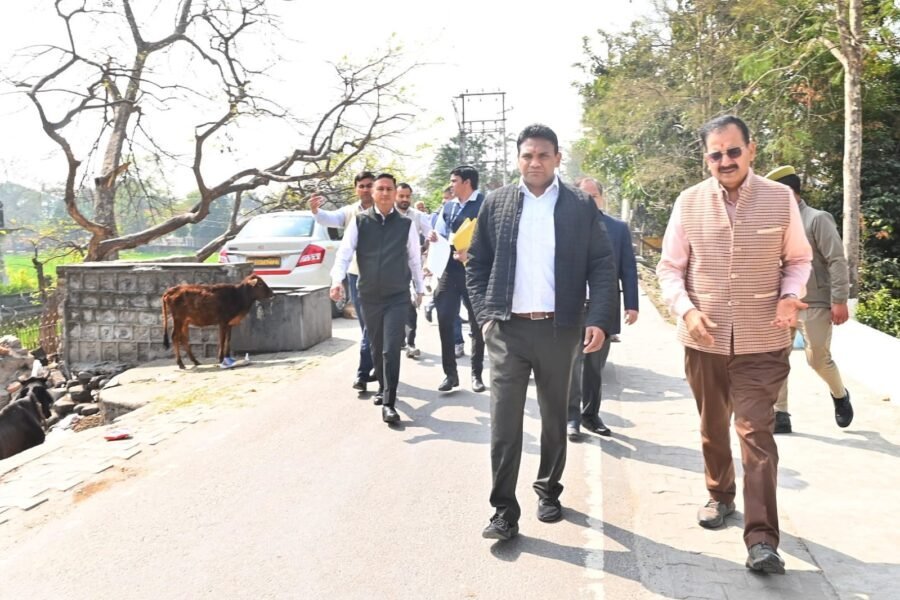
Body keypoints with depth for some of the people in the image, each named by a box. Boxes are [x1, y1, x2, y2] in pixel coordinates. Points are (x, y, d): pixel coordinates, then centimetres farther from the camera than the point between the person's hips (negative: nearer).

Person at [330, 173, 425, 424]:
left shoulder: (405, 224, 1)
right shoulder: (359, 221, 0)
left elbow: (414, 258, 9)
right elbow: (344, 252, -7)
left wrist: (419, 288, 16)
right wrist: (337, 280, -21)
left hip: (398, 297, -2)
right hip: (369, 296, 2)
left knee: (391, 350, -10)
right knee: (376, 348, 15)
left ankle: (388, 403, -5)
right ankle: (383, 388, 37)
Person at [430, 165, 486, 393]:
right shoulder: (447, 207, 14)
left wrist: (471, 254, -23)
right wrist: (435, 238, -4)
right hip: (449, 269, 5)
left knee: (476, 323, 6)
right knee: (445, 321, 2)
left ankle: (476, 374, 18)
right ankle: (450, 373, 13)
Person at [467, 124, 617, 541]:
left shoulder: (581, 207, 2)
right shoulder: (496, 203, 5)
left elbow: (602, 266, 0)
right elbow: (476, 264, 7)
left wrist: (599, 319, -11)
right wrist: (485, 314, -2)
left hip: (558, 329, 0)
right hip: (508, 329, 0)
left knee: (555, 417, 14)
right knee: (504, 421, -2)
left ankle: (549, 491, 33)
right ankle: (504, 511, 7)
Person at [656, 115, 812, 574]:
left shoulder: (780, 199, -3)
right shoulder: (689, 203, -1)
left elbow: (798, 258, 8)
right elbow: (669, 268, 3)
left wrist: (790, 295, -12)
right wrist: (686, 310, -14)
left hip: (761, 344, -2)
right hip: (704, 342, 2)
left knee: (756, 435, -6)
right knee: (713, 428, 18)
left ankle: (761, 540, -1)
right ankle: (720, 497, 40)